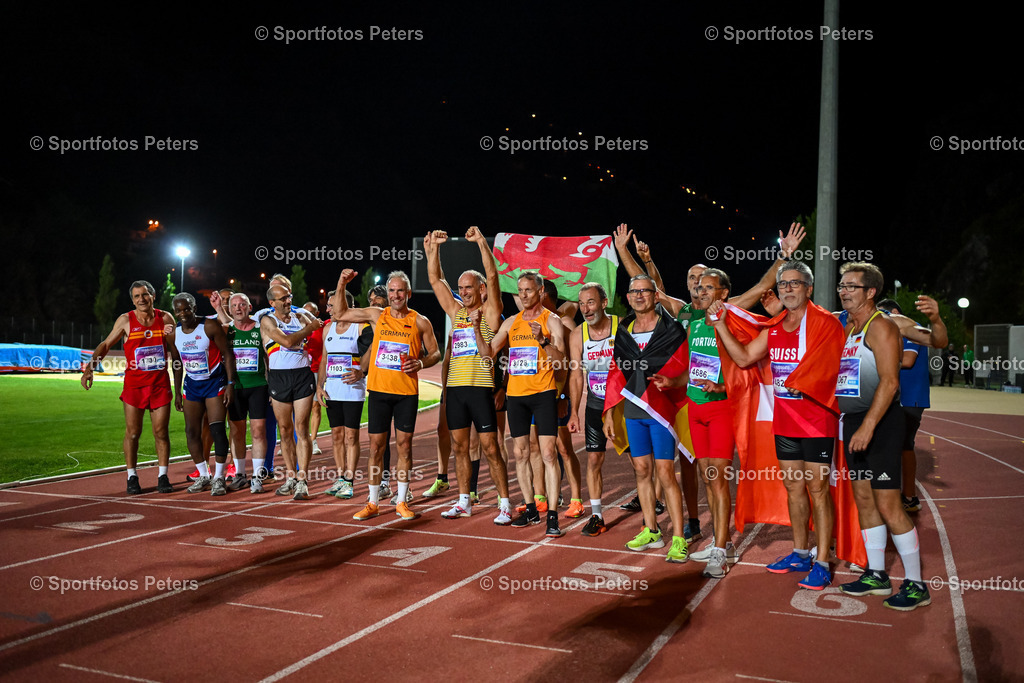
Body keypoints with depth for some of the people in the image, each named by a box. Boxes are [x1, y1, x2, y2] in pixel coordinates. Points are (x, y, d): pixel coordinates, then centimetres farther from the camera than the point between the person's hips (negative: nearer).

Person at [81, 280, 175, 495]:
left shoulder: (165, 318, 3)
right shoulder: (126, 320, 0)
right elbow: (106, 344, 5)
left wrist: (172, 336, -11)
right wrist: (90, 368, -7)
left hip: (160, 385, 1)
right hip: (134, 385, -1)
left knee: (161, 433, 2)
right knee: (132, 433, 2)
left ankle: (163, 477, 11)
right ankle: (132, 477, 14)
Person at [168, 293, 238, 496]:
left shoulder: (210, 326, -14)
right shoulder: (175, 333, 1)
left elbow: (228, 354, -11)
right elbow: (177, 364, 13)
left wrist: (230, 384, -15)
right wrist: (177, 392, 13)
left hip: (215, 382, -5)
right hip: (192, 385, 5)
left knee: (217, 429, -11)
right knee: (192, 432, 3)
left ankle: (219, 477, -1)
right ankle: (203, 476, 17)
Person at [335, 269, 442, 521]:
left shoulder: (420, 322, 1)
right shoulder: (376, 315, 6)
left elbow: (435, 353, 7)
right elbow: (340, 314, 14)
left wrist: (421, 363, -13)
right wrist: (341, 285, 3)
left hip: (407, 392, -1)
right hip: (378, 390, 1)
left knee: (404, 444, 4)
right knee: (376, 445, 4)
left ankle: (401, 502, 16)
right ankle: (373, 503, 14)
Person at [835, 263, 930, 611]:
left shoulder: (880, 326, -11)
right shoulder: (848, 329, 16)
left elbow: (889, 382, -20)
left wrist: (868, 426, -26)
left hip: (880, 421, -9)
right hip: (853, 420, 9)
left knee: (888, 505, -8)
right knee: (864, 500, 12)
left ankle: (915, 584, 2)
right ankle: (876, 575, 23)